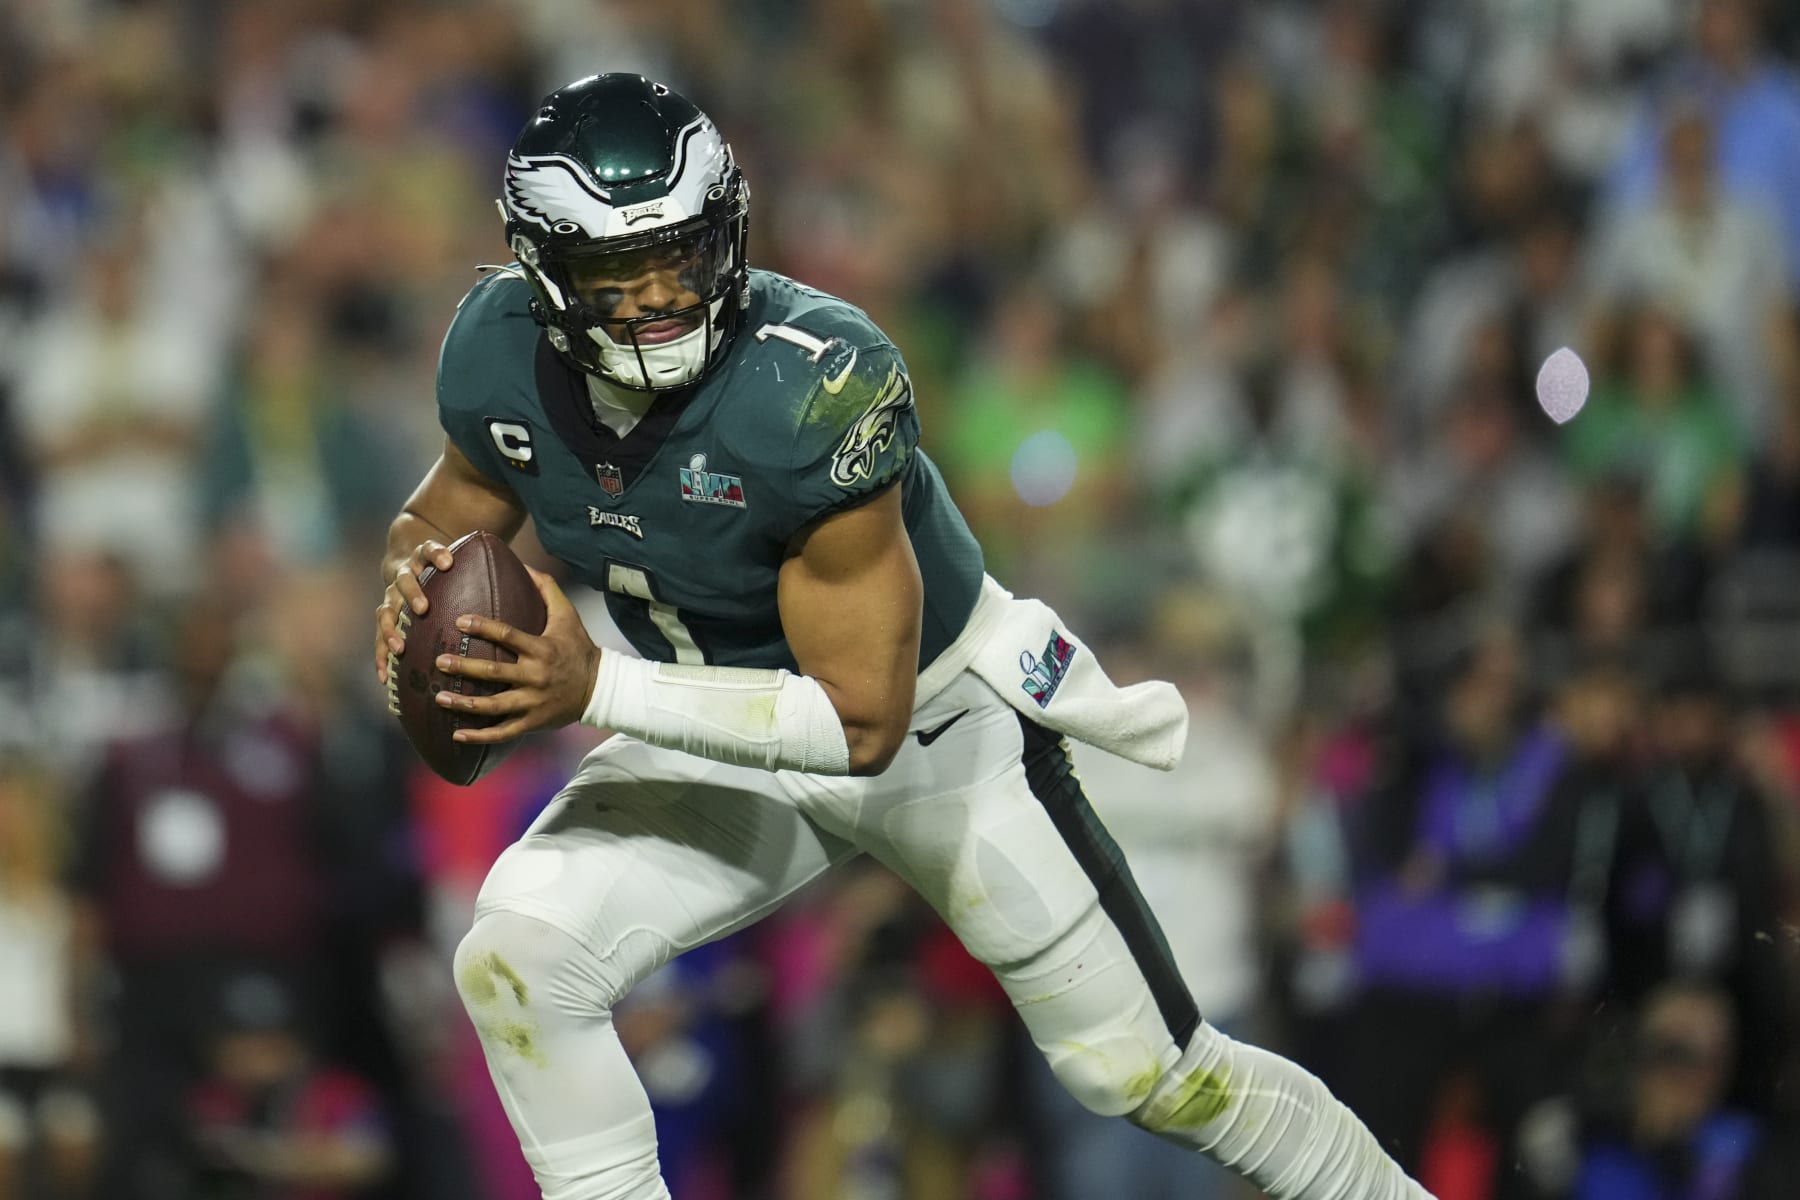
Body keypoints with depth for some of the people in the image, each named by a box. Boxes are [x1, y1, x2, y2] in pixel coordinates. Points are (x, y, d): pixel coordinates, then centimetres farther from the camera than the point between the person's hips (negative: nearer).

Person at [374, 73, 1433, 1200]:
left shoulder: (820, 388, -36)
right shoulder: (500, 356, -19)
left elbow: (860, 720, -32)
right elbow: (453, 513, 3)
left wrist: (598, 691, -39)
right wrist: (418, 570, -22)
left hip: (931, 721, -4)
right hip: (727, 738, 4)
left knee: (1144, 1072, 4)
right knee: (516, 961, -19)